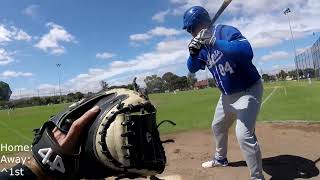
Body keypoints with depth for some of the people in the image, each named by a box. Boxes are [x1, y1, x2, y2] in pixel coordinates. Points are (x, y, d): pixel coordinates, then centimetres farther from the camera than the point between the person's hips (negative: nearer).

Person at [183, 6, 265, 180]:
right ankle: (220, 158, 45)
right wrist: (193, 53, -18)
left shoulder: (226, 31, -22)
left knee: (244, 134, -20)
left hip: (248, 90, -8)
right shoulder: (202, 45, 2)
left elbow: (247, 52, -38)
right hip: (227, 94, 9)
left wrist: (215, 42, -42)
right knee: (217, 126, 21)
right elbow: (192, 68, 1)